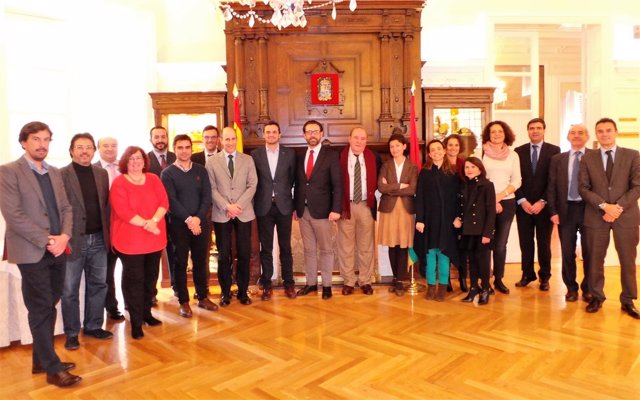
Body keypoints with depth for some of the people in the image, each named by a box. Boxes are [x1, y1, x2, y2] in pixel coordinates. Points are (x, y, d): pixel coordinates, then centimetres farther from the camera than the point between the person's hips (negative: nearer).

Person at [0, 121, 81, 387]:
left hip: (57, 250, 6)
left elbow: (66, 208, 10)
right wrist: (47, 240, -16)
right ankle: (52, 368, 13)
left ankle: (41, 360, 28)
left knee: (48, 307, 14)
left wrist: (64, 236, -7)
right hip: (32, 252, -6)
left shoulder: (54, 173, 12)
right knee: (41, 310, 2)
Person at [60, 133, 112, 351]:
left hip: (98, 239, 5)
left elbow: (106, 205, 9)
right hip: (73, 241, -4)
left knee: (98, 285, 13)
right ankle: (71, 333, 21)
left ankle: (93, 326, 28)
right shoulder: (61, 175, -7)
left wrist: (108, 233, 2)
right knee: (70, 290, 8)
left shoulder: (102, 174, 8)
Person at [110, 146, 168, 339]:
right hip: (130, 240, -4)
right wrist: (145, 224, -22)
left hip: (154, 238, 5)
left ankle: (146, 312, 31)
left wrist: (154, 220, -19)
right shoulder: (119, 183, -6)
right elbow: (123, 211, -16)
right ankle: (136, 322, 14)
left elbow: (164, 202, -2)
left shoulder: (153, 179, 8)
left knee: (151, 277, 14)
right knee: (134, 280, 4)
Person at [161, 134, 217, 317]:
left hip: (200, 223, 3)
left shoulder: (201, 170, 7)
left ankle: (203, 297, 24)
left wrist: (198, 218, -12)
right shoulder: (167, 173, -1)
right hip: (178, 225, -2)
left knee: (200, 261, 10)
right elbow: (171, 200, -9)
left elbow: (207, 196, 1)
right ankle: (184, 302, 15)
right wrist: (188, 219, -16)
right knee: (181, 263, 5)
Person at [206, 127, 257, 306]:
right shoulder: (211, 161, 4)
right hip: (221, 214, -1)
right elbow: (212, 189, -2)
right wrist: (227, 206, -13)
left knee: (244, 253, 5)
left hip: (244, 213, 1)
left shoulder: (248, 160, 7)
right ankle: (225, 292, 19)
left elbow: (252, 185, 0)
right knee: (224, 254, 5)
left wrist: (238, 205, -11)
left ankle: (243, 291, 18)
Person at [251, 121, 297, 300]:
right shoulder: (255, 154, 3)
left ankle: (289, 283, 18)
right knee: (265, 248, 7)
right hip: (264, 207, 0)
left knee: (285, 246, 7)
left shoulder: (289, 153, 3)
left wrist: (293, 202, 3)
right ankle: (266, 285, 16)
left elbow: (293, 178, 6)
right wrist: (256, 201, -1)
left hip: (284, 206, 0)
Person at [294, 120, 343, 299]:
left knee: (325, 249, 6)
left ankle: (326, 285, 15)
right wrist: (295, 207, 6)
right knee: (309, 249, 12)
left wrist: (336, 209, -15)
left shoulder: (331, 155, -4)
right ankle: (311, 283, 23)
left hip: (321, 210, -4)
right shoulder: (300, 156, 10)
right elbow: (298, 184, 11)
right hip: (303, 210, 4)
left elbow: (337, 185, -8)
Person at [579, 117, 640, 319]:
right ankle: (596, 297, 21)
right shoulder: (587, 158, 6)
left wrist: (618, 207, -15)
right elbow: (583, 188, -1)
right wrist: (604, 206, -14)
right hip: (596, 216, 1)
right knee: (595, 259, 7)